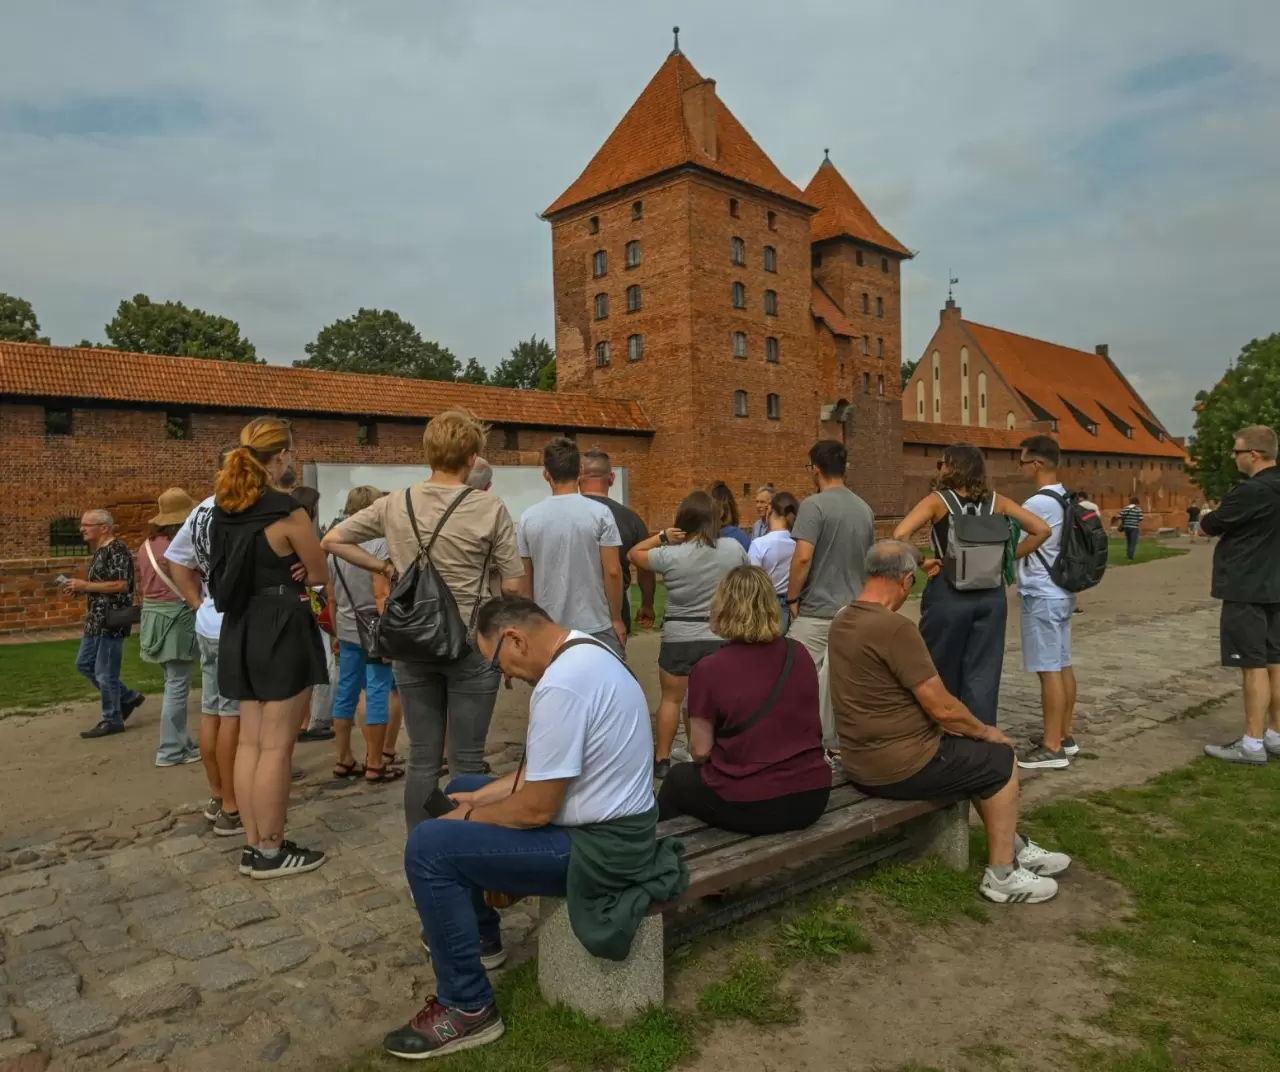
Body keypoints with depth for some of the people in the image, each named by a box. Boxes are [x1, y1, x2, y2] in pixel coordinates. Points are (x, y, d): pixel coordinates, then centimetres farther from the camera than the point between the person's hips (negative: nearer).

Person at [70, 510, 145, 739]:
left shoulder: (117, 549, -15)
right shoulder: (99, 551, 15)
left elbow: (120, 584, -24)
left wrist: (85, 586, -18)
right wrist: (81, 589, 7)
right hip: (96, 620, 10)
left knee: (105, 672, -3)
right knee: (84, 663, 16)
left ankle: (112, 720, 10)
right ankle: (128, 698, 25)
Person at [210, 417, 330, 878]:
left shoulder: (225, 509, 6)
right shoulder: (288, 512, -17)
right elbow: (320, 575, -7)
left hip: (240, 629, 8)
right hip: (282, 631, -8)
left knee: (250, 742, 13)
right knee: (276, 747, 1)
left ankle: (253, 847, 22)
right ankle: (271, 852, 11)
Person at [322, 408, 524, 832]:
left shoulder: (394, 504, 1)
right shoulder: (490, 508, -11)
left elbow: (332, 540, 9)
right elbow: (514, 585, -8)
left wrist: (383, 567, 11)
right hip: (471, 645, -3)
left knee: (422, 759, 14)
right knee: (466, 761, 7)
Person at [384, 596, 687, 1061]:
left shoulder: (560, 685, -27)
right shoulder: (586, 653, 6)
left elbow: (537, 809, -22)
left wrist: (469, 819, -5)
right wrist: (478, 798, 9)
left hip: (598, 846, -11)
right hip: (608, 821, 11)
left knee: (428, 846, -14)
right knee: (461, 788, 21)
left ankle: (467, 1009, 0)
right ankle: (479, 936, 36)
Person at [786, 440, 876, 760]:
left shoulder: (814, 505, -13)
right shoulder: (864, 509, 9)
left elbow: (803, 557, -20)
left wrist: (792, 597, -8)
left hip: (817, 611, -7)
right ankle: (839, 748, 19)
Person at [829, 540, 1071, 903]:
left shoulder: (842, 621, 4)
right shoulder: (895, 628, -25)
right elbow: (942, 707, -20)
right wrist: (985, 731, 1)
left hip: (862, 760, 9)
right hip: (897, 766, -9)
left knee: (975, 754, 26)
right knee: (1000, 761, 10)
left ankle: (1015, 848, 37)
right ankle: (1002, 875, 19)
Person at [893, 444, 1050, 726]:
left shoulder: (937, 501, -6)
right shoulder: (996, 502, 5)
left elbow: (900, 535, -21)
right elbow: (1042, 530, 3)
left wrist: (922, 563, -9)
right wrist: (1007, 557, 6)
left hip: (948, 594, -3)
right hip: (991, 595, 3)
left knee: (941, 673, 12)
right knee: (983, 676, 7)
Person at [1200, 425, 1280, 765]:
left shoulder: (1251, 491, -21)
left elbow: (1211, 525, -10)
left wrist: (1205, 518, 11)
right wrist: (1219, 521, 5)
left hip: (1246, 590, -9)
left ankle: (1252, 744, 1)